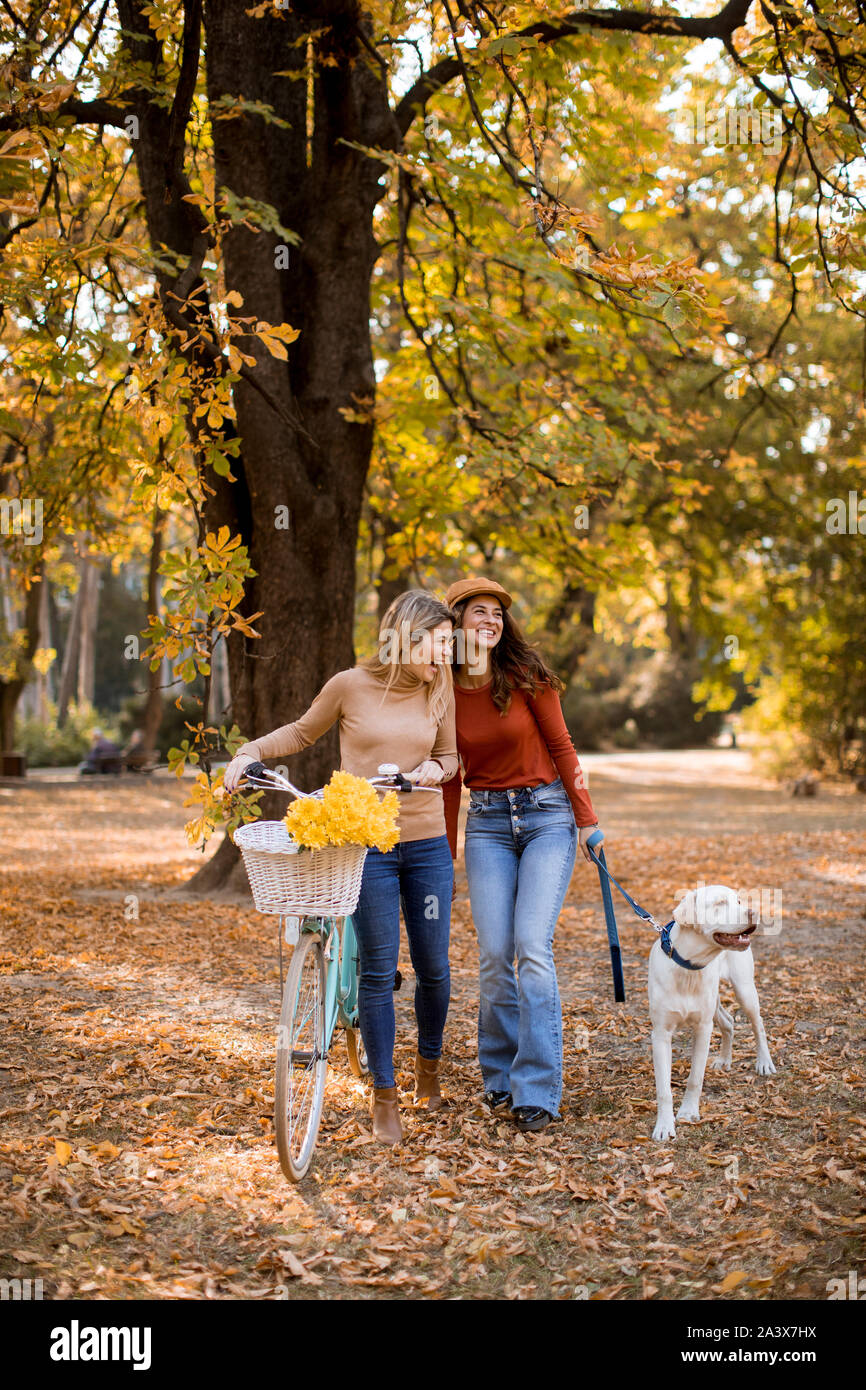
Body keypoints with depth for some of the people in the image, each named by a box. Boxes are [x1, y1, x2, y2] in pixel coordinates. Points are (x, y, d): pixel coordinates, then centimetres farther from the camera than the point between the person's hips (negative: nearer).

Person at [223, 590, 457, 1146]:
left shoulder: (440, 689, 3)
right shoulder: (350, 685, -4)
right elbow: (303, 732, 11)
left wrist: (435, 769, -9)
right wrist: (249, 752, -3)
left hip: (427, 843, 3)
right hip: (367, 846, -3)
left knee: (433, 965, 9)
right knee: (378, 970, 0)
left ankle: (429, 1065, 36)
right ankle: (385, 1096, 14)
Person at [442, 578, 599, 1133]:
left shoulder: (526, 675, -7)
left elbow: (561, 747, 1)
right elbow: (450, 776, 9)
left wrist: (586, 819, 0)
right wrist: (445, 853, 12)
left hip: (547, 815, -2)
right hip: (487, 822, 2)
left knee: (533, 947, -12)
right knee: (494, 952, -3)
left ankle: (537, 1092, -7)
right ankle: (499, 1076, 16)